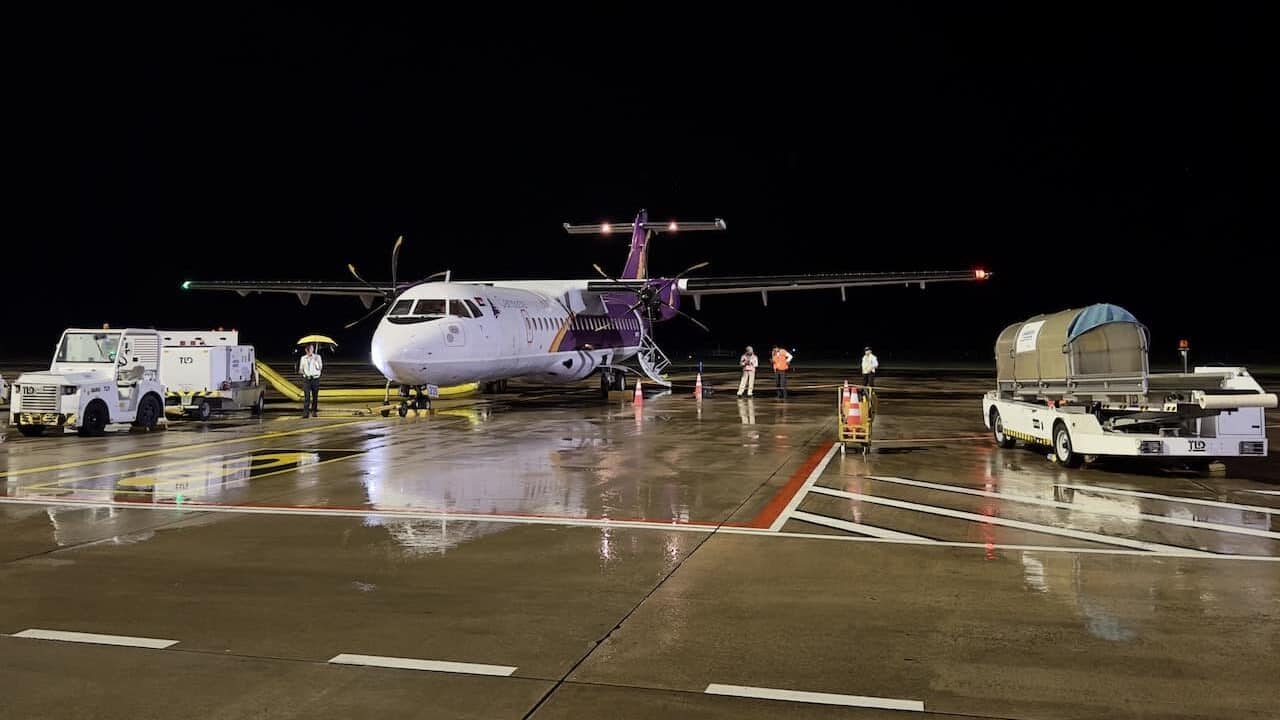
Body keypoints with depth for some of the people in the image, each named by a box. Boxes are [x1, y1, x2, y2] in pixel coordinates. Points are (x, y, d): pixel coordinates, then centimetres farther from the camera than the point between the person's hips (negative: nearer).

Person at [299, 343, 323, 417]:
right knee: (306, 396, -8)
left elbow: (320, 368, -6)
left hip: (315, 378, 0)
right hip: (306, 379, 1)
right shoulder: (303, 358, 9)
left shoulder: (317, 357, 2)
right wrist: (302, 371, -4)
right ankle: (306, 412, -10)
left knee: (315, 396, 6)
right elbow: (301, 369, 18)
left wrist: (315, 361, -18)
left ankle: (314, 411, 20)